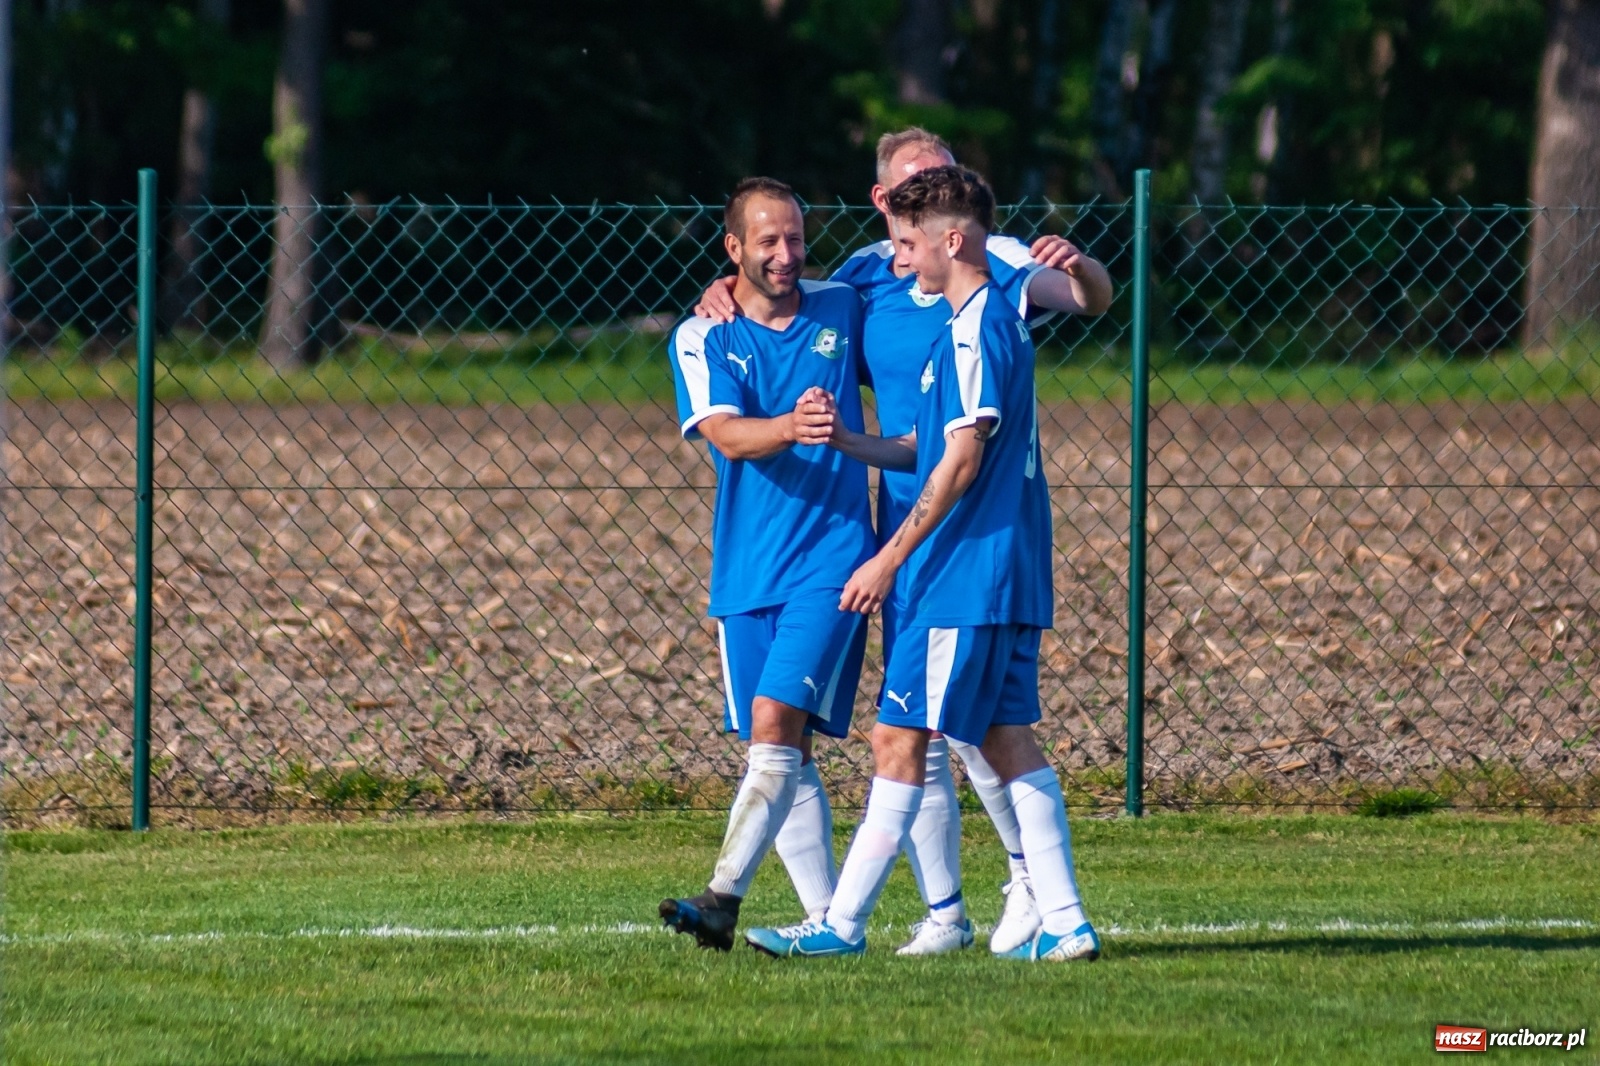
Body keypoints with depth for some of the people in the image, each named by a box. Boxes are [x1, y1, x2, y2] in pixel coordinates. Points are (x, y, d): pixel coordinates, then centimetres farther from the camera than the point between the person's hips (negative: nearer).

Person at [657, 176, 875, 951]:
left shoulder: (843, 311, 7)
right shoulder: (703, 340, 3)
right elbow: (727, 434, -15)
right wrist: (790, 428, -34)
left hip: (830, 559, -2)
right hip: (746, 571, 2)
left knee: (776, 725, -17)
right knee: (783, 753, 4)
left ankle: (723, 900, -23)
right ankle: (827, 918, 10)